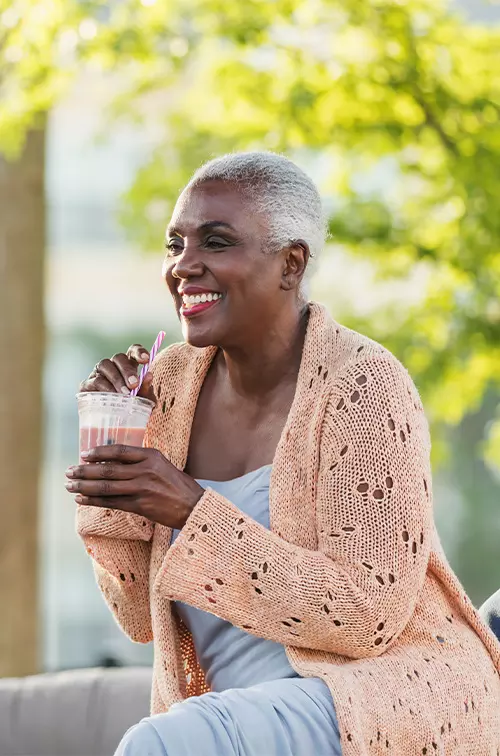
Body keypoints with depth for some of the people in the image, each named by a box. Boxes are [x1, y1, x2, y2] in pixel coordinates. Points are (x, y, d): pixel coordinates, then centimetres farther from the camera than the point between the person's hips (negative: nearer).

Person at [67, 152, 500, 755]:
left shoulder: (363, 386, -13)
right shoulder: (171, 384, 4)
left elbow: (367, 617, -18)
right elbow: (143, 617, 7)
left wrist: (192, 511, -22)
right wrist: (110, 451, -4)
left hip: (392, 695, -5)